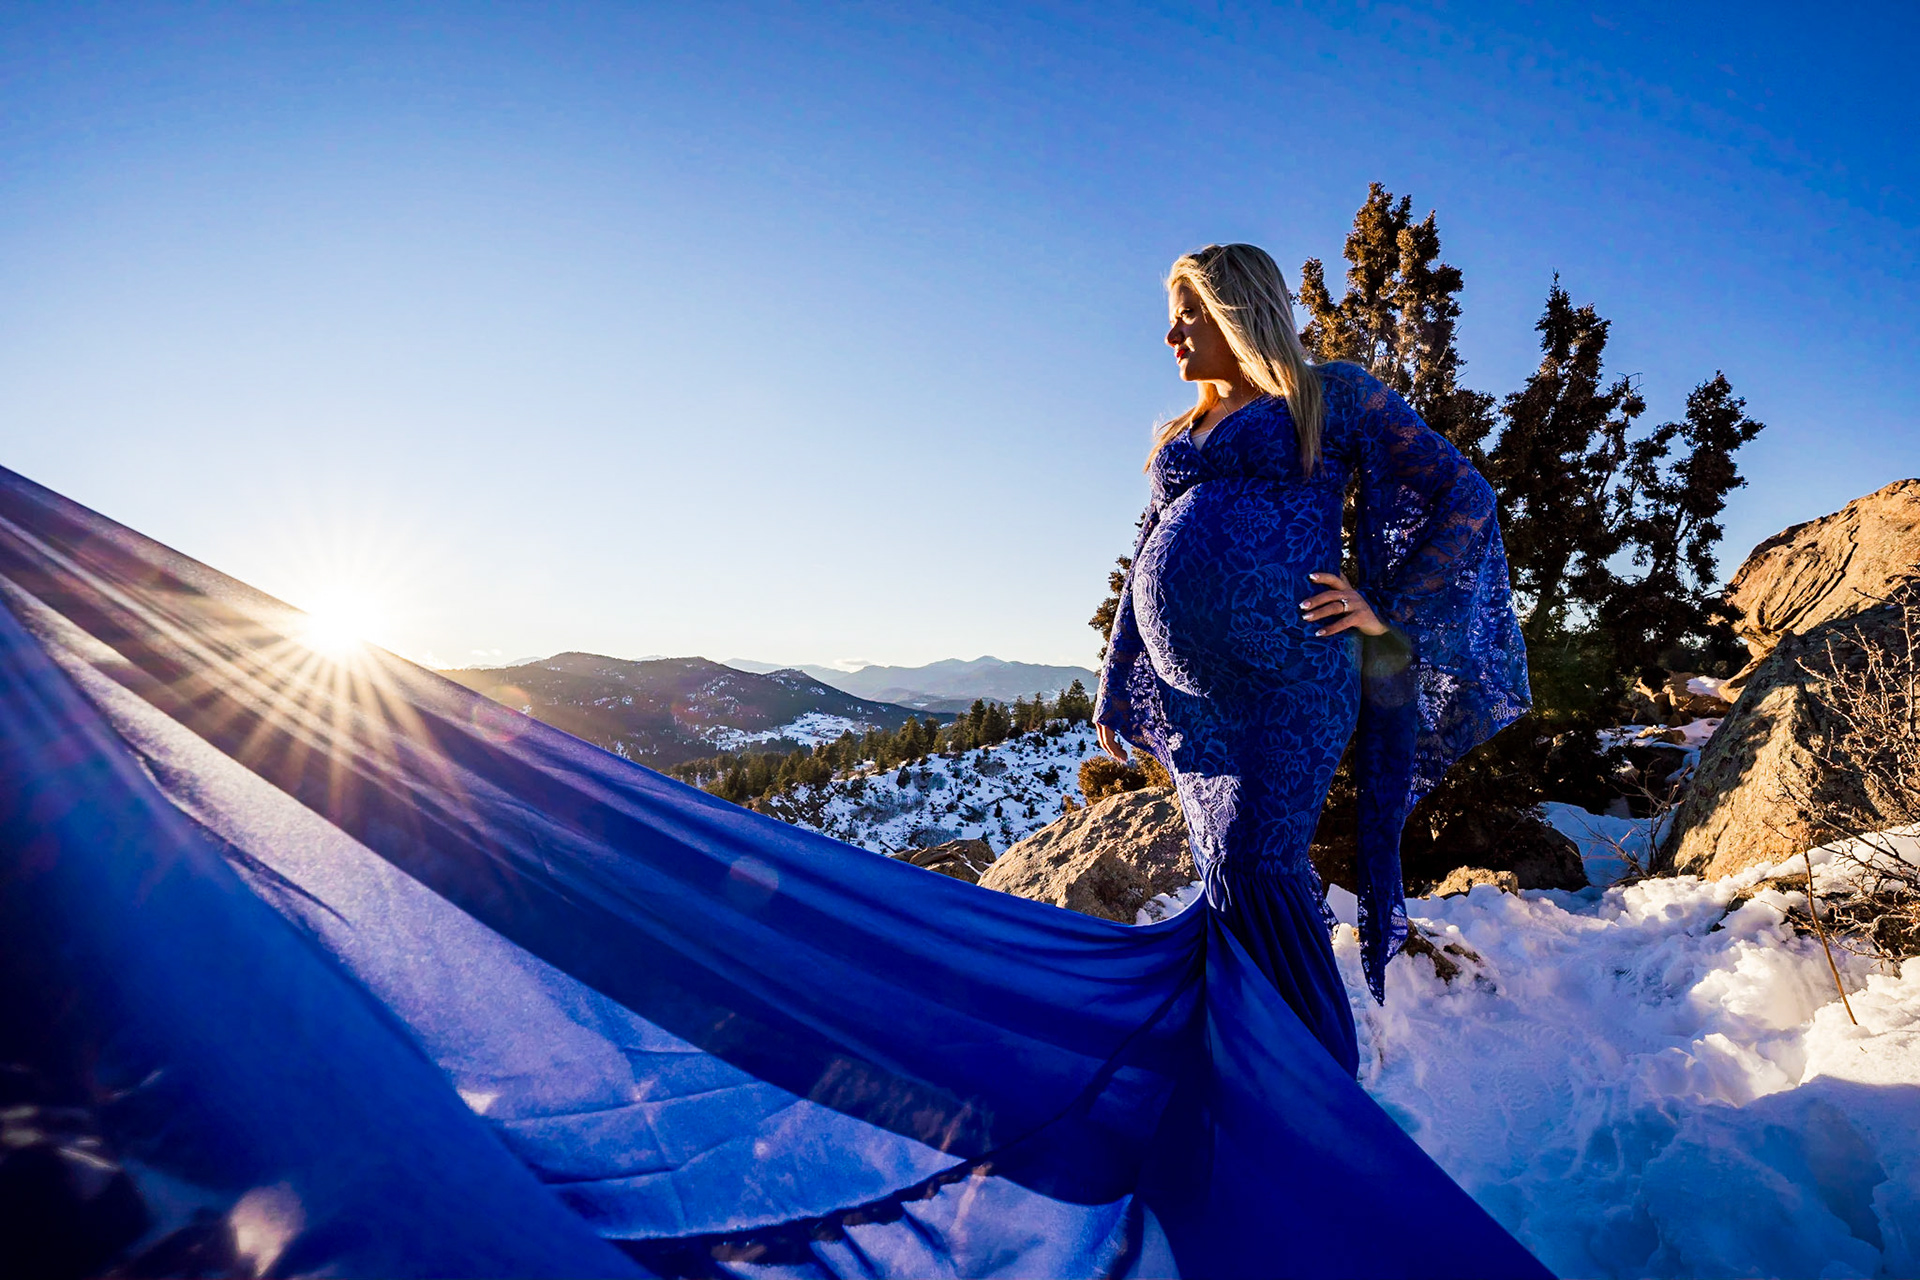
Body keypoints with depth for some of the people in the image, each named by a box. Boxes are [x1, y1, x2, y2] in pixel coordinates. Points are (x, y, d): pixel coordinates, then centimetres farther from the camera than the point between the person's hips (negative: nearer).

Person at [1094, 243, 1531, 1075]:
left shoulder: (1332, 396, 8)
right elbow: (1144, 564, 24)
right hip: (1192, 688, 6)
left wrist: (1388, 611, -4)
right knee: (1231, 875, 7)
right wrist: (1114, 693, 20)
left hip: (1287, 666, -5)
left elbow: (1462, 497, 6)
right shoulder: (1178, 436, 23)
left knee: (1253, 862, -14)